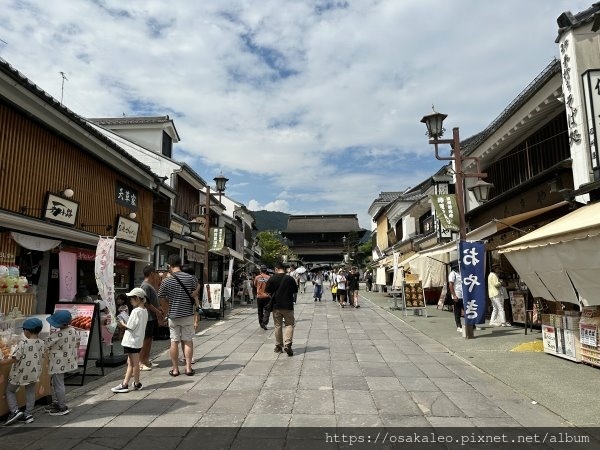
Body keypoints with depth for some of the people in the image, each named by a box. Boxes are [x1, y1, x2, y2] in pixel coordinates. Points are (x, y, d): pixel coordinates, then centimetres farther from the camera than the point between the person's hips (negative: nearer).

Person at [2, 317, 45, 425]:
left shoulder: (23, 343, -23)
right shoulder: (42, 343, -7)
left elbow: (15, 359, -20)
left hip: (20, 373, -5)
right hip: (34, 373, 5)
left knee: (10, 391, 17)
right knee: (30, 392, 17)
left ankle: (15, 411, 5)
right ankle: (28, 414, 21)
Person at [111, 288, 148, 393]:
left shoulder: (136, 311, -20)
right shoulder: (144, 310, 8)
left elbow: (131, 327, -20)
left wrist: (123, 324, -3)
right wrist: (125, 325, 8)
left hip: (132, 341, -8)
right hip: (138, 341, 8)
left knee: (134, 363, 3)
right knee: (130, 363, 14)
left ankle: (137, 384, 12)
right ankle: (125, 384, 21)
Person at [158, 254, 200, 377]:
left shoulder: (166, 281, -7)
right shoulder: (191, 278, -6)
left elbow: (162, 301, 0)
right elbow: (195, 299, -3)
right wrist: (196, 318, 3)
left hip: (173, 316, 0)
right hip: (188, 315, 0)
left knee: (174, 342, 9)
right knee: (188, 341, 10)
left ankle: (175, 369, 16)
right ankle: (188, 368, 12)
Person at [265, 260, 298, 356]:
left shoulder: (272, 279, -5)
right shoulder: (290, 279, -6)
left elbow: (267, 291, -1)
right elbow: (295, 291, 3)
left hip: (276, 306, 1)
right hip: (288, 305, -1)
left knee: (277, 326, 13)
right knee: (289, 324, 7)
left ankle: (278, 346, 19)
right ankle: (287, 344, -10)